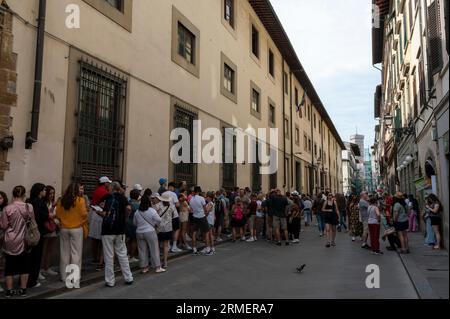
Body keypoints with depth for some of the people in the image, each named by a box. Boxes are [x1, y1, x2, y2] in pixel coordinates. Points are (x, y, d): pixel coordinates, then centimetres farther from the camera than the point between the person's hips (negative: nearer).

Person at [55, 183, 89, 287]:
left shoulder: (61, 201, 0)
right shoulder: (80, 200, -11)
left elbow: (58, 215, 4)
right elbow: (84, 214, -11)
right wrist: (85, 225, 6)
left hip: (64, 229, 4)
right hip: (77, 229, -4)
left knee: (65, 253, 14)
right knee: (76, 253, 0)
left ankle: (64, 277, 26)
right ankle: (75, 280, -1)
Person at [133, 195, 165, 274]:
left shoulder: (137, 212, 1)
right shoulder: (152, 211, -12)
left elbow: (134, 223, 11)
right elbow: (159, 220, -10)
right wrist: (155, 224, 10)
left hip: (139, 233, 4)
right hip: (150, 232, -4)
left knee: (142, 250, 11)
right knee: (154, 249, 4)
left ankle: (143, 268, 17)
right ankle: (157, 267, 7)